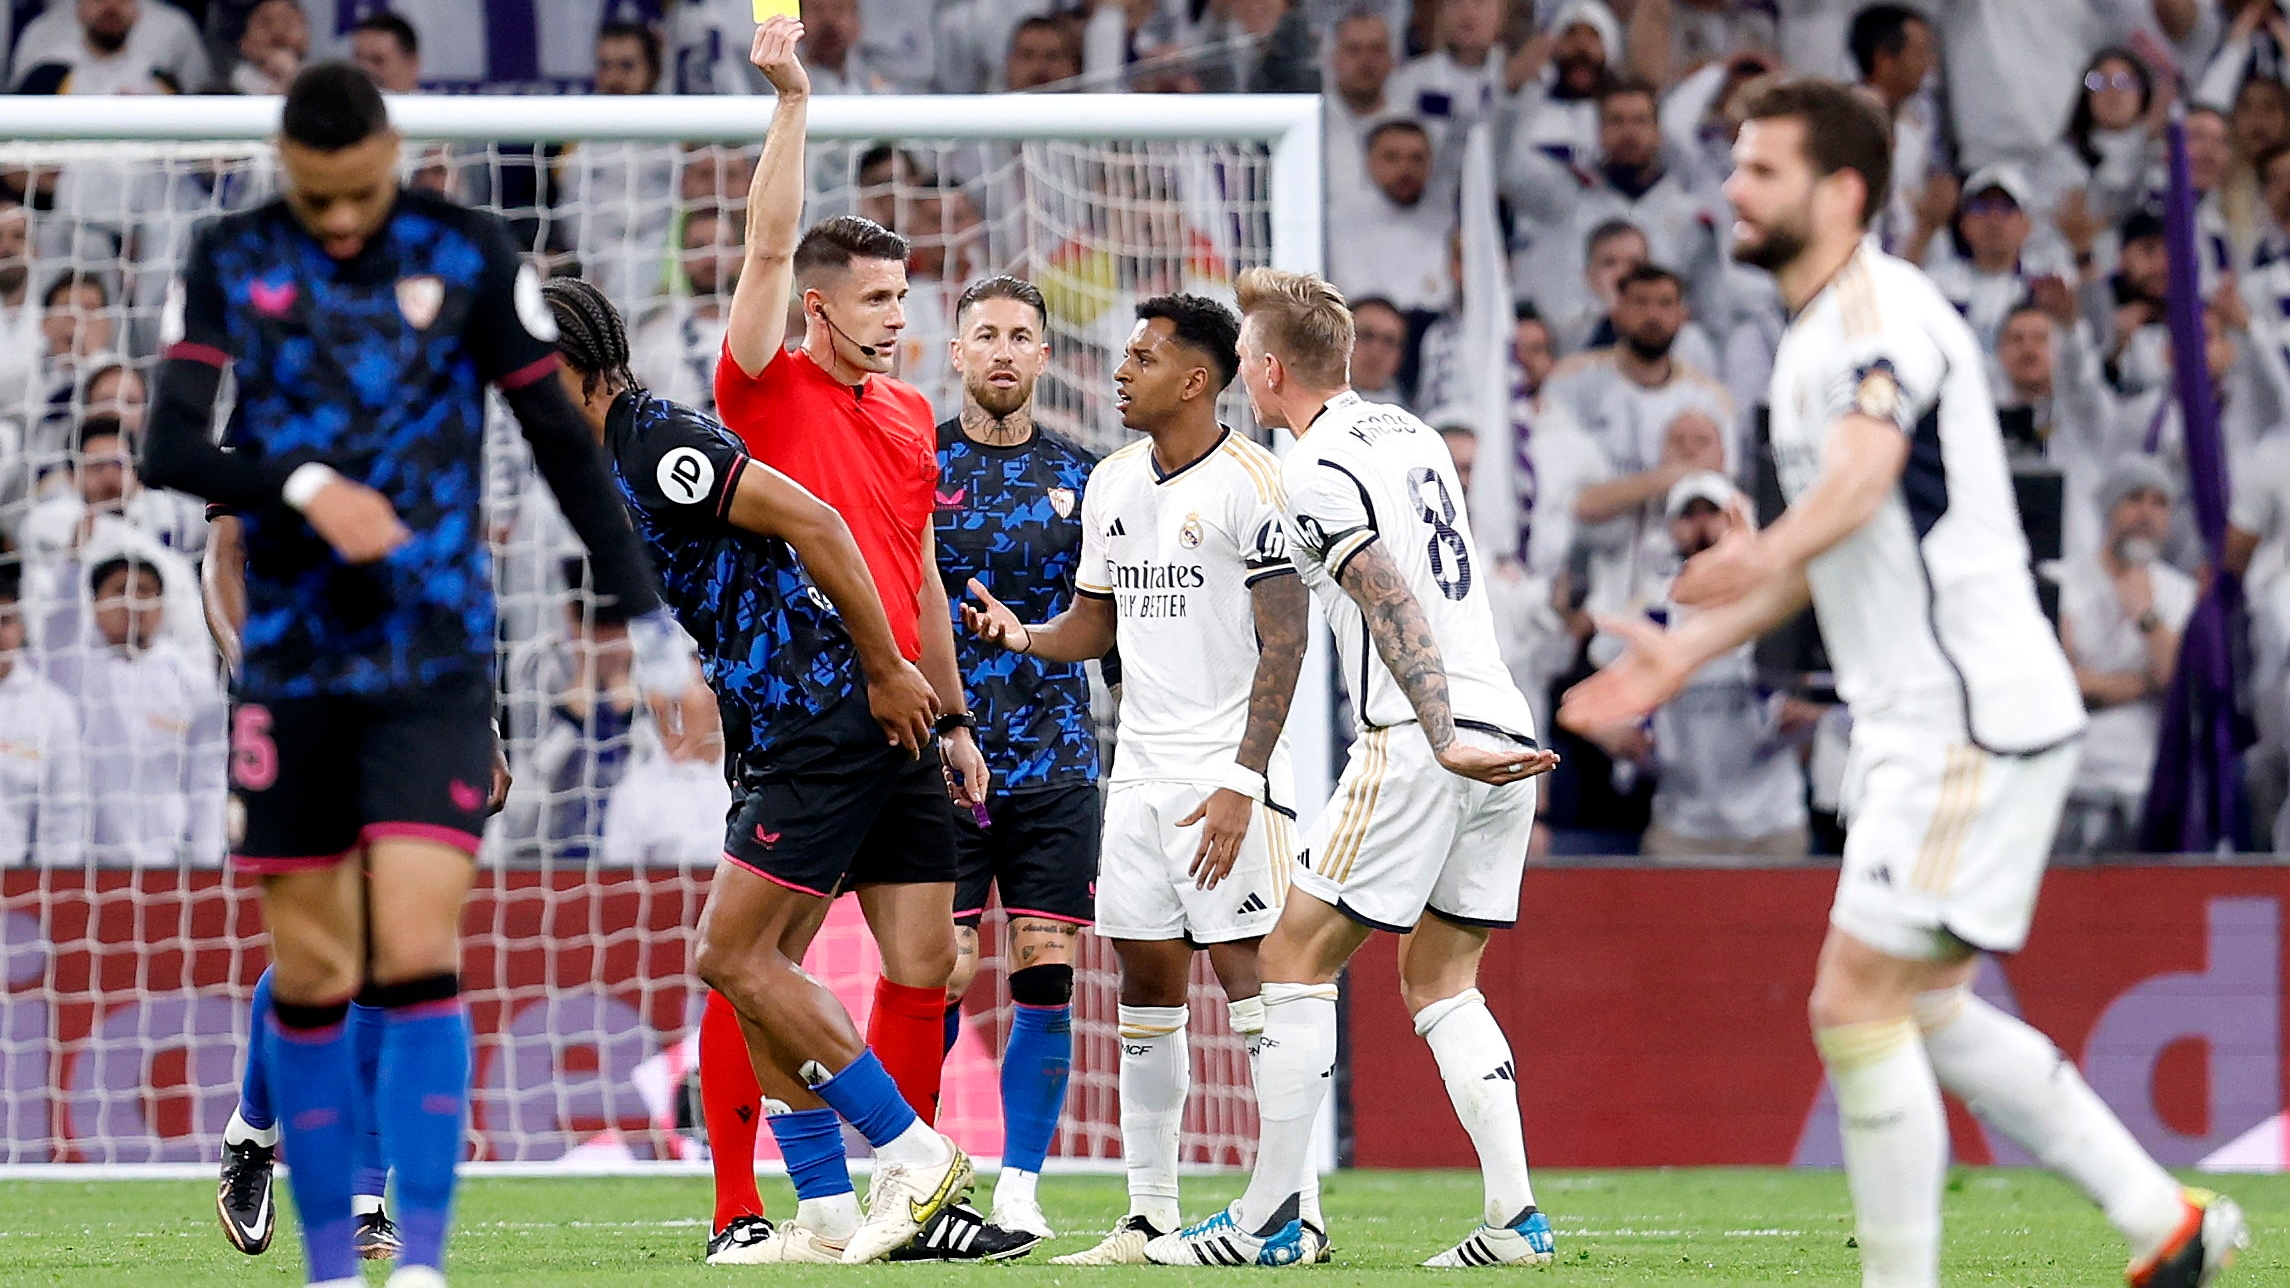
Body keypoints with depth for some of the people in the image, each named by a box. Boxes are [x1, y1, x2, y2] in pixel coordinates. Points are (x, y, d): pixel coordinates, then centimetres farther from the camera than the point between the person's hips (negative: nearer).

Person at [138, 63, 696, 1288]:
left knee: (417, 957, -13)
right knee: (308, 977, 4)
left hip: (435, 666, -2)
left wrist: (641, 610, 3)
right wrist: (303, 483, -21)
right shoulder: (230, 264, 3)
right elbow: (168, 449, -5)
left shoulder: (467, 255, 0)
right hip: (291, 667, 2)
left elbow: (559, 439, 5)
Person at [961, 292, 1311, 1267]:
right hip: (1140, 772, 8)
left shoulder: (1249, 484, -10)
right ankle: (1151, 1214, 11)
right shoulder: (1111, 484, 13)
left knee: (1249, 971, -10)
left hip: (1227, 775, -7)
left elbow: (1284, 644, -13)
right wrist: (1024, 637, 0)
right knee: (1146, 982, 7)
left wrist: (1242, 782, -19)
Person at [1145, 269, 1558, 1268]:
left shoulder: (1315, 473, -9)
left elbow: (1396, 611, -18)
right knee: (1440, 980, 13)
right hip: (1503, 732, 8)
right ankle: (1514, 1217, 2)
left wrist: (1446, 739, -23)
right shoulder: (1410, 434, 17)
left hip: (1416, 744, -8)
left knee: (1297, 957, 0)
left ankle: (1273, 1218, 0)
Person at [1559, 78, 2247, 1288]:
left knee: (1856, 1003, -11)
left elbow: (1865, 468, -37)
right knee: (1927, 1012, 14)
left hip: (1973, 720, -10)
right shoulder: (1813, 335, 16)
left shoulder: (1883, 307, -16)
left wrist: (1765, 554, -55)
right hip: (1918, 722, 10)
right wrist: (1684, 653, 27)